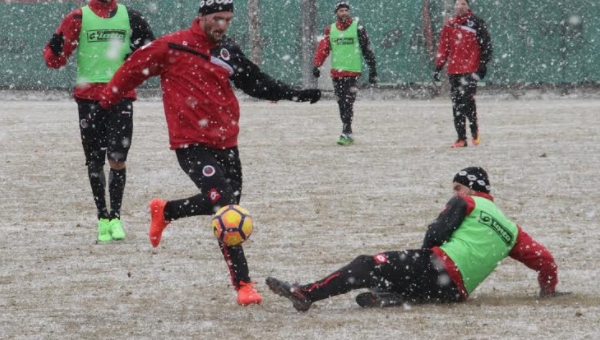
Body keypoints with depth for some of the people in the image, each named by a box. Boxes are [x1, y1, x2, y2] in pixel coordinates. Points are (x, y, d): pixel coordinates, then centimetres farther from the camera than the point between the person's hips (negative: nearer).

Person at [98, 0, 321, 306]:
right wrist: (105, 103, 9)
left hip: (225, 142, 7)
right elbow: (133, 70, 2)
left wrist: (296, 95, 5)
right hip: (191, 143, -7)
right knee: (224, 204, -18)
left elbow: (257, 83, 15)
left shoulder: (228, 51, 11)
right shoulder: (172, 47, -7)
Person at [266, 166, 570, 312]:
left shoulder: (466, 203, 11)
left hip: (439, 266, -6)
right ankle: (392, 297, -18)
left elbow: (437, 232, -2)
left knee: (366, 266, -5)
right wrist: (549, 290, 42)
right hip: (455, 292, 6)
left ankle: (306, 294, -16)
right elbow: (543, 258, 27)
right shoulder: (510, 229, 27)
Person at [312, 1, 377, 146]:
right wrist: (316, 65, -8)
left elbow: (367, 49, 2)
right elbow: (323, 48, 4)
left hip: (353, 71, -4)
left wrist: (372, 69, 0)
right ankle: (347, 132, 15)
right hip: (336, 72, 4)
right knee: (341, 104, 7)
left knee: (348, 103, -13)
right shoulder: (330, 30, 9)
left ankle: (347, 133, -15)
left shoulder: (357, 28, 0)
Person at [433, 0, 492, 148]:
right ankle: (461, 138, 8)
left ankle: (474, 130, 2)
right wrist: (438, 67, 10)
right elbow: (443, 48, 15)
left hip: (471, 69, -5)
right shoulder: (449, 25, 13)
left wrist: (483, 64, -4)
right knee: (457, 105, 4)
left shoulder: (476, 23, 0)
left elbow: (486, 44, 1)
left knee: (467, 98, -18)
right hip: (454, 71, 5)